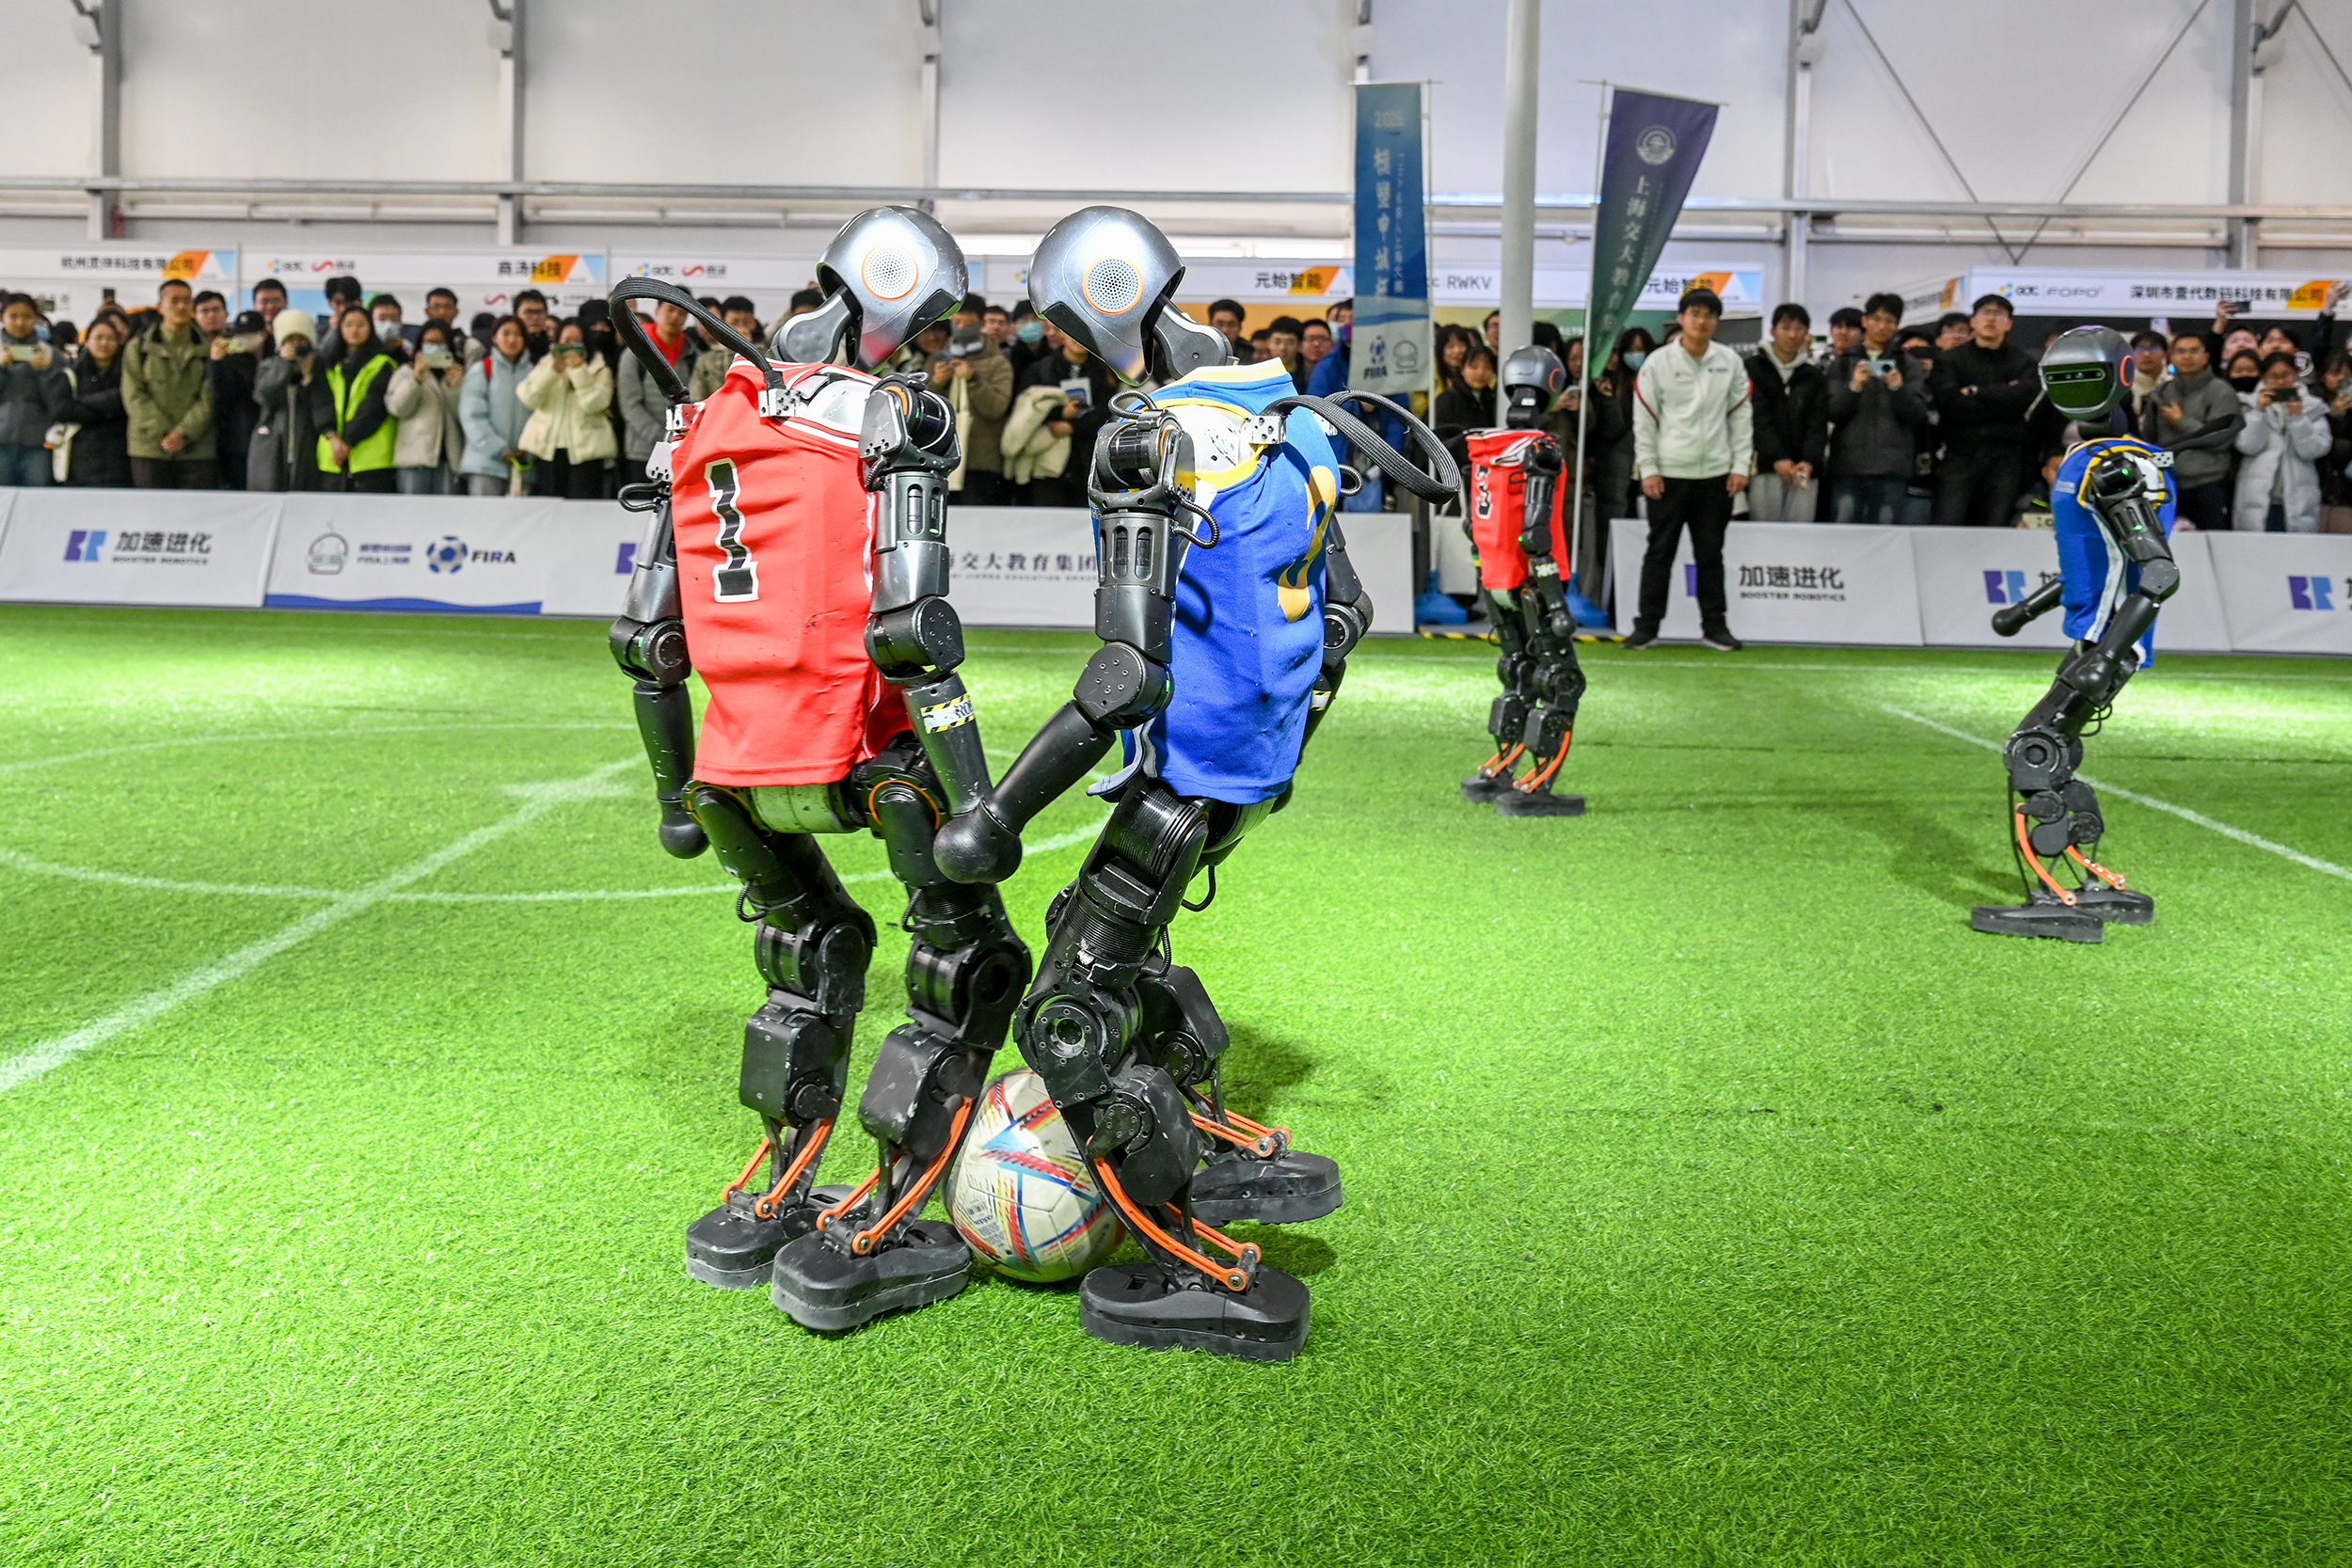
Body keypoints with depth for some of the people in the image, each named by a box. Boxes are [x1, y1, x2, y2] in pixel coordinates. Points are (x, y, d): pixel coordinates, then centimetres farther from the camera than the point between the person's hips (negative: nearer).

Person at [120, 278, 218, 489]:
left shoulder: (208, 349, 11)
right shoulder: (138, 347, 11)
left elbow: (210, 398, 1)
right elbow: (134, 395, 2)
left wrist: (184, 433, -12)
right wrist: (161, 434, -11)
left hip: (198, 450, 0)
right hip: (150, 450, 0)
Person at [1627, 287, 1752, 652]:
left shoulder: (1730, 362, 6)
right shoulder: (1658, 363, -1)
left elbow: (1741, 415, 8)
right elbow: (1644, 420, 0)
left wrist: (1741, 465, 2)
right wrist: (1648, 468, -6)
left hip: (1716, 473, 2)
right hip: (1668, 472, -2)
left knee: (1711, 553, 8)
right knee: (1660, 552, 2)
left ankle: (1715, 626, 15)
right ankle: (1647, 626, 9)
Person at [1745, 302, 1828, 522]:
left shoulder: (1815, 376, 17)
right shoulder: (1753, 368, 8)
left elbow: (1818, 424, 7)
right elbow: (1758, 419, -3)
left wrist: (1810, 461, -11)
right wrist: (1777, 458, -15)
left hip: (1804, 469, 3)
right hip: (1765, 465, -3)